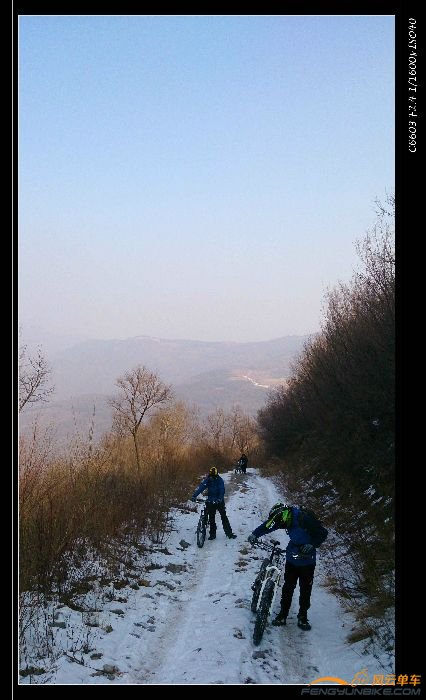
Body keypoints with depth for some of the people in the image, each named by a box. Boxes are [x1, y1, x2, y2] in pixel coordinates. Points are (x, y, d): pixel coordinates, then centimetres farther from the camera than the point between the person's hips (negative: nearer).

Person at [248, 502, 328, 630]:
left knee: (305, 589, 4)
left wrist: (311, 545, -31)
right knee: (288, 587, 6)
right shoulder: (287, 519, -8)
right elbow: (267, 525, 5)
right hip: (292, 559, 5)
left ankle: (302, 617, 17)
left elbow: (322, 533, -19)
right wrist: (255, 534, -6)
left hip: (307, 561, -4)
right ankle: (282, 615, 16)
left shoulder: (305, 519, -26)